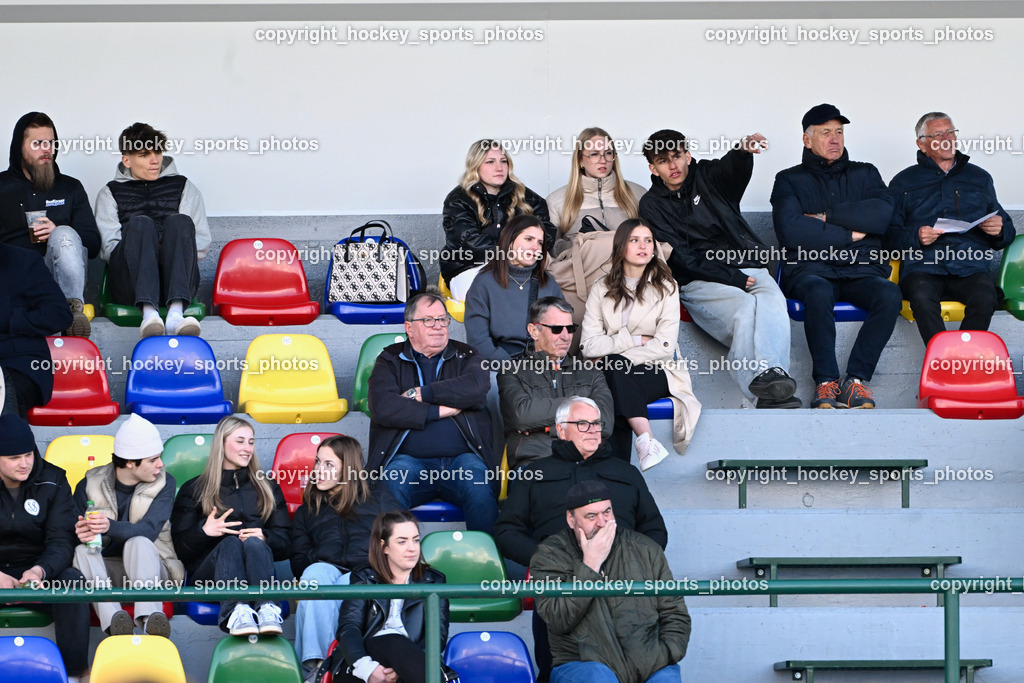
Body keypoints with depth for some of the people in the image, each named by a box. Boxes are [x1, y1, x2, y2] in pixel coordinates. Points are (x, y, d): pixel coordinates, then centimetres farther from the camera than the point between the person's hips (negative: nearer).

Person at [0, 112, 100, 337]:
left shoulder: (70, 188, 25)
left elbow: (93, 245, 16)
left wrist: (58, 234, -6)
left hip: (57, 272, 1)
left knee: (64, 234, -32)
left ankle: (74, 308, -44)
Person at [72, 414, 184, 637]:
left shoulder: (164, 483, 0)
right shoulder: (89, 485, 0)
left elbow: (149, 530, -16)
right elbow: (77, 533, -5)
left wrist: (111, 527, -37)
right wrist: (82, 534, -33)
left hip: (148, 567, -1)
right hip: (105, 571, 1)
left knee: (138, 543, -33)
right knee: (82, 551, -30)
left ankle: (150, 616, -57)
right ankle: (113, 618, -54)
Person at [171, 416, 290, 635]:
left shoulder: (268, 488, 25)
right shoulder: (193, 490, 19)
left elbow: (284, 543, 15)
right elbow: (180, 548, 10)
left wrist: (264, 537, -9)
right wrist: (203, 531, -12)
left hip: (257, 569, 1)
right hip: (208, 573, -1)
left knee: (254, 543, -33)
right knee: (230, 543, -34)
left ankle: (266, 609, -62)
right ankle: (237, 612, -63)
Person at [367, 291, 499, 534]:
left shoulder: (465, 356, 19)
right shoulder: (390, 361, 15)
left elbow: (478, 386, -6)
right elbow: (383, 408, -5)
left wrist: (421, 394, -6)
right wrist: (439, 411, -5)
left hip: (461, 458, 1)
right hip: (409, 459, -1)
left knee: (480, 491, -31)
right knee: (391, 489, -33)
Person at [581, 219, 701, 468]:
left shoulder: (665, 288, 5)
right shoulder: (602, 289, 10)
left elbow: (664, 346, -8)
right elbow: (589, 345, -2)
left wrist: (617, 359, -16)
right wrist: (636, 340, -10)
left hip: (657, 372, -2)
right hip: (615, 375, 2)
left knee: (616, 368, -31)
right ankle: (648, 441, -40)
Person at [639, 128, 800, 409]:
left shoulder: (707, 176, 15)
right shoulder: (652, 205, 10)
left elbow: (731, 167, -12)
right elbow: (681, 258, -2)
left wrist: (743, 151, -39)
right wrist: (732, 278, -11)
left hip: (748, 270, 2)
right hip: (699, 282, -2)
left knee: (772, 300, -32)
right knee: (744, 307, -34)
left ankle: (772, 375, -55)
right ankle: (761, 381, -56)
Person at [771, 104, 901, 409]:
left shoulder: (865, 174, 20)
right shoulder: (790, 180, 13)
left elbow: (883, 214, -2)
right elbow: (789, 231, -7)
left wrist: (827, 218, -5)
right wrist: (848, 234, -4)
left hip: (861, 270, 2)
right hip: (811, 268, -2)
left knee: (889, 295, -31)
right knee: (818, 292, -38)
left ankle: (857, 378, -30)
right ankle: (826, 382, -34)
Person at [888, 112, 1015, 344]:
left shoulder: (979, 178, 24)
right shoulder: (903, 183, 17)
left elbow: (1007, 233, 25)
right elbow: (889, 234, 8)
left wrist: (999, 230, 1)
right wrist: (915, 237, -12)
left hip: (970, 267, 1)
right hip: (922, 267, -1)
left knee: (985, 297, -33)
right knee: (923, 298, -36)